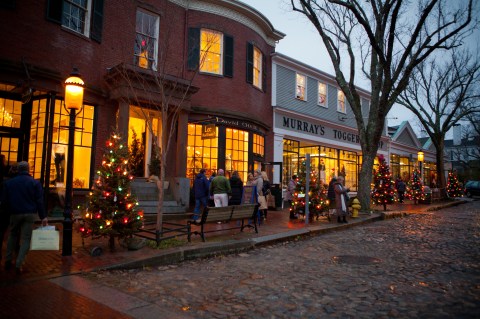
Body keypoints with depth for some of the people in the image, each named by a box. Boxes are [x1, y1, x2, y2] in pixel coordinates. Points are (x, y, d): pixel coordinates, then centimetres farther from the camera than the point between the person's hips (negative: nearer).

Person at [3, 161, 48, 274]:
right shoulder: (35, 183, -3)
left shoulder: (9, 182, 4)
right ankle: (19, 264, -4)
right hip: (30, 214, -2)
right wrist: (43, 216, -6)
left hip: (15, 213, 2)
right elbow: (39, 201, -7)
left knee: (13, 235, 22)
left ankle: (8, 260, 22)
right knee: (26, 238, 2)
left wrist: (9, 210, 17)